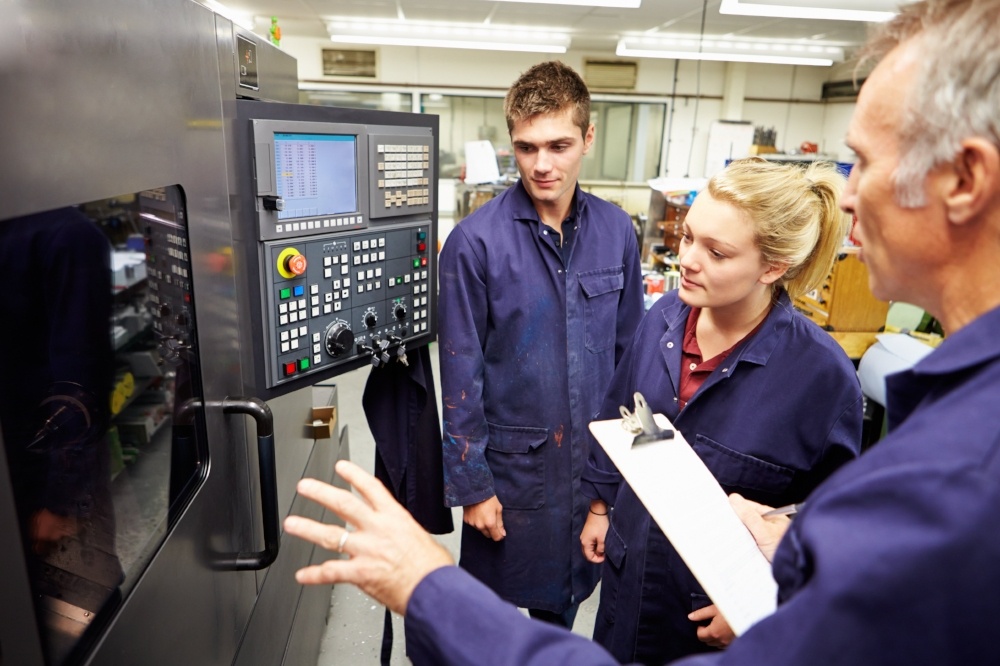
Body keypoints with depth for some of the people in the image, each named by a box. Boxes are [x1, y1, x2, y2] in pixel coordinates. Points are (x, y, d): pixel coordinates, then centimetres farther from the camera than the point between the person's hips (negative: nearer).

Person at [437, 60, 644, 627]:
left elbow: (630, 349, 4)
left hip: (593, 462, 4)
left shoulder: (616, 230, -4)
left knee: (565, 597, 25)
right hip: (511, 466, -3)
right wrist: (471, 485, -9)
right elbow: (461, 373, -12)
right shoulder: (476, 241, -17)